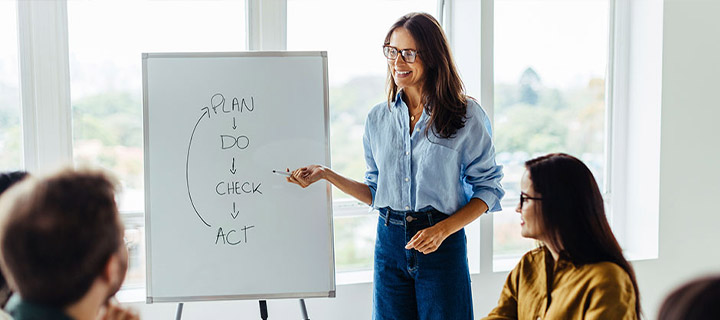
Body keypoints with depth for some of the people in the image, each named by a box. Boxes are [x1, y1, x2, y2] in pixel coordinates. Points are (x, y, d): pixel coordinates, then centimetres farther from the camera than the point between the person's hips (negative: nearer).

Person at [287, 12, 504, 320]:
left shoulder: (467, 115, -4)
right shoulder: (378, 118, 8)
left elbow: (487, 189, -2)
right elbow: (375, 191, 12)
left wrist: (443, 230, -14)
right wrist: (325, 174, 2)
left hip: (443, 245, -3)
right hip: (389, 241, 3)